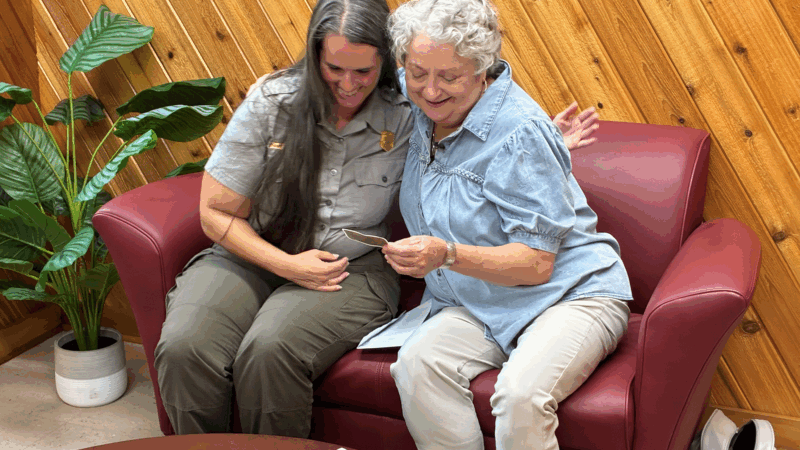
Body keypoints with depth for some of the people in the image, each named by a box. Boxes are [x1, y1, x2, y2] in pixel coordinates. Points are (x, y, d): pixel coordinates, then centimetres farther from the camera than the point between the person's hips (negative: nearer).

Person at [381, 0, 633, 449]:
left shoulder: (519, 133, -19)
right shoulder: (422, 109, 4)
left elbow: (537, 263, -20)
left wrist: (447, 255, -34)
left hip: (570, 295, -6)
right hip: (476, 306, 6)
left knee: (521, 393, -36)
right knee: (417, 363, -27)